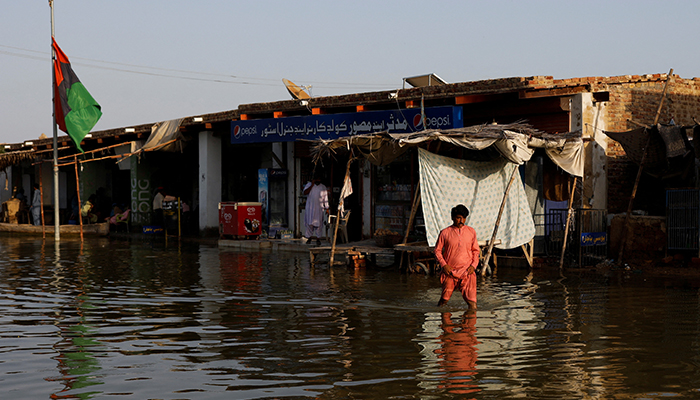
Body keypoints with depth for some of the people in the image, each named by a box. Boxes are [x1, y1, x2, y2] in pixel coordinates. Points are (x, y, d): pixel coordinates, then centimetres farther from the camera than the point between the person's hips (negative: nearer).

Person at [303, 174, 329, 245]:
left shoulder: (323, 187, 6)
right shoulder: (309, 185, 5)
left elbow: (325, 199, 8)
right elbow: (305, 192, -11)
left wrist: (327, 208, 4)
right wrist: (312, 185, -15)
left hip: (319, 208, 0)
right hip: (310, 207, 0)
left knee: (318, 223, -1)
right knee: (309, 223, 1)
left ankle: (318, 239, 6)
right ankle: (309, 237, 12)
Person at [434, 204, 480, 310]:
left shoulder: (471, 232, 7)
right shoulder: (445, 233, 1)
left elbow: (476, 251, 14)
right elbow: (437, 250, 6)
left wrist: (473, 265, -1)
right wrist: (444, 265, -7)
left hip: (467, 271, 1)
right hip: (450, 271, -1)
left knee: (472, 304, -12)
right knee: (444, 300, 8)